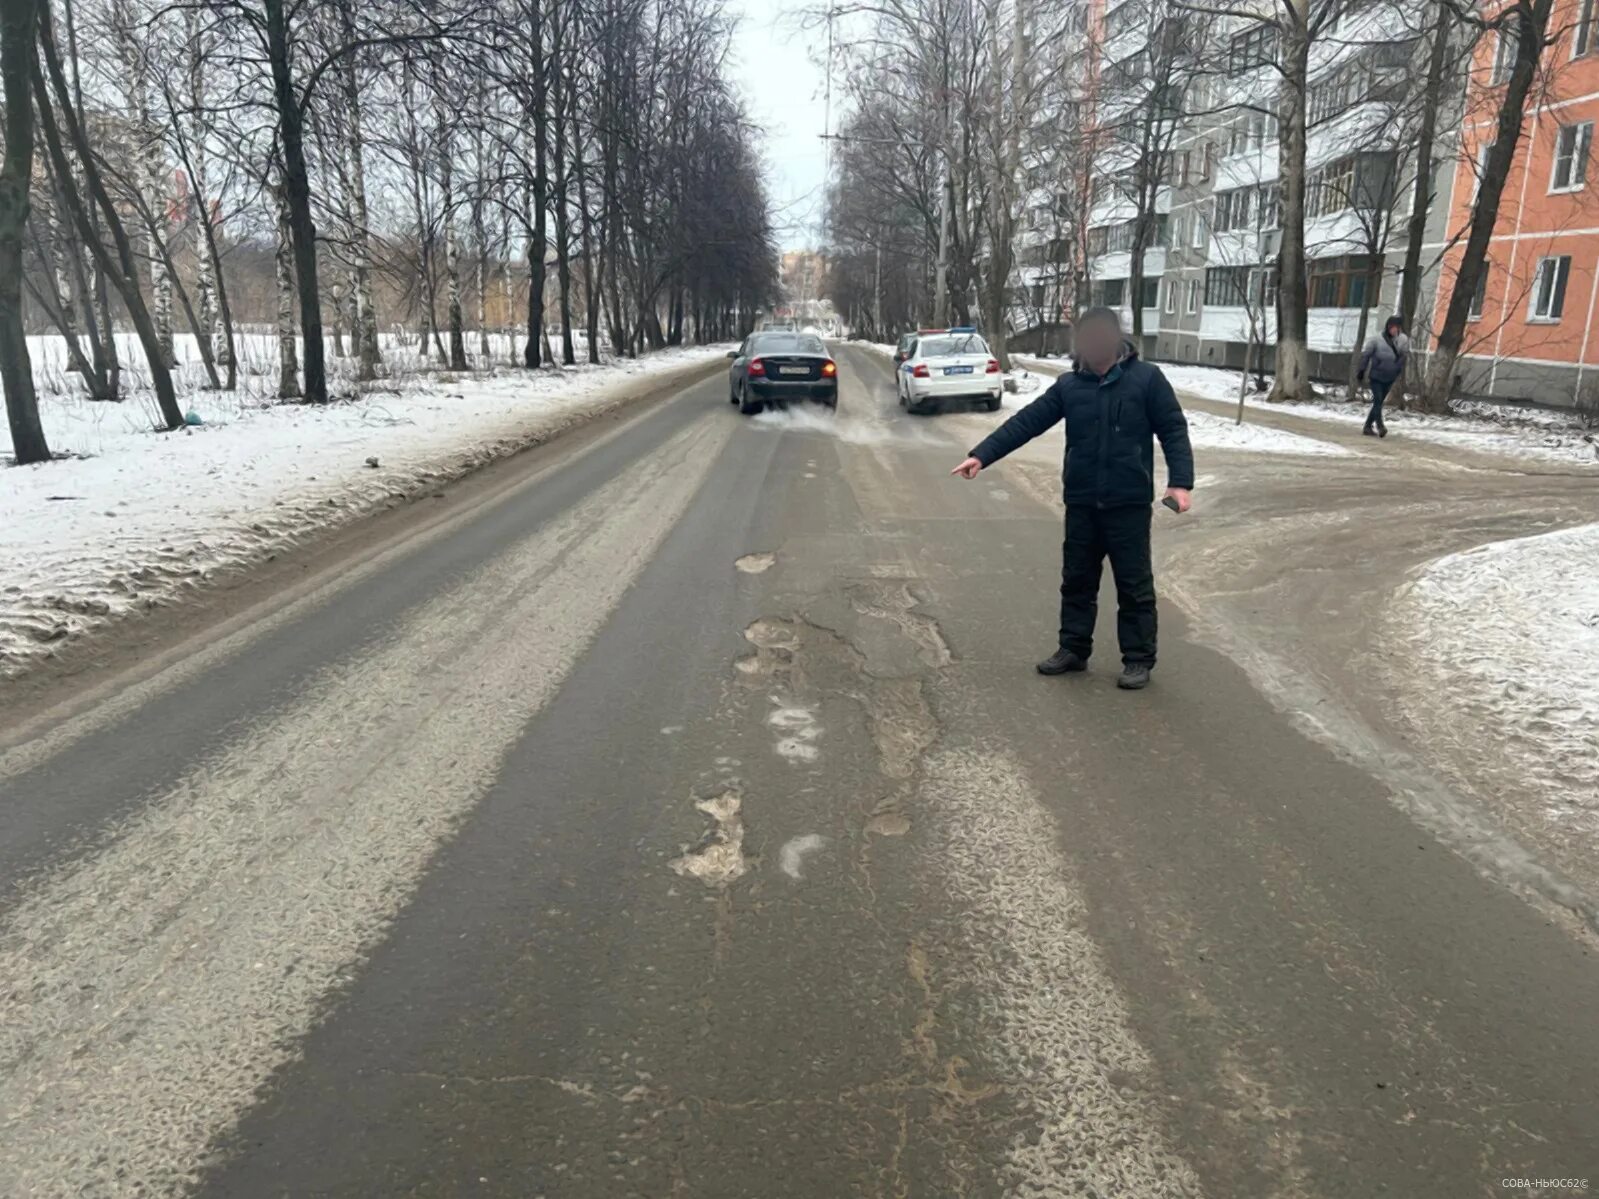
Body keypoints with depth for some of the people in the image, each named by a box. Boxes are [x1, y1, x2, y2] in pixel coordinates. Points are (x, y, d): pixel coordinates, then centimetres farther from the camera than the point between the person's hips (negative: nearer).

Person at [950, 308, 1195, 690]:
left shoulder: (1146, 378, -5)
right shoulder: (1069, 385, 4)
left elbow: (1174, 431, -5)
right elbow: (1025, 422, 1)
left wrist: (1180, 481, -16)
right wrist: (981, 454, -8)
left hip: (1129, 503, -4)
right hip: (1081, 502, 4)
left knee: (1134, 584, 4)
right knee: (1077, 580, 13)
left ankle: (1138, 659, 14)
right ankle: (1073, 649, 26)